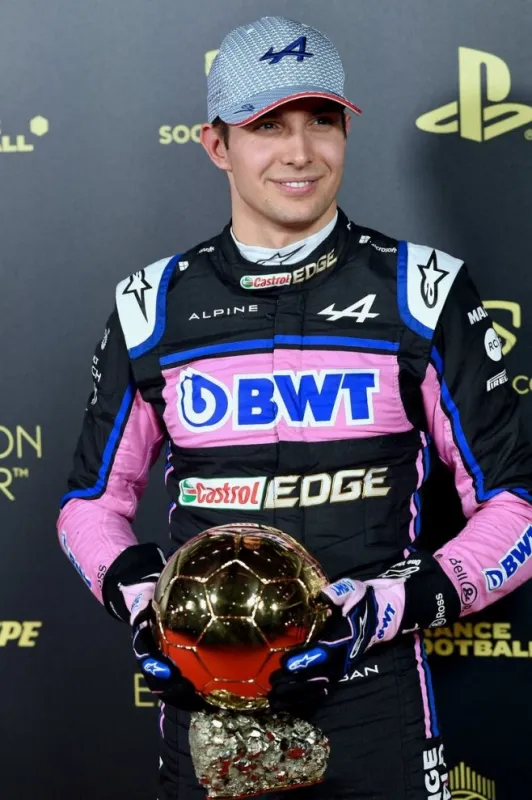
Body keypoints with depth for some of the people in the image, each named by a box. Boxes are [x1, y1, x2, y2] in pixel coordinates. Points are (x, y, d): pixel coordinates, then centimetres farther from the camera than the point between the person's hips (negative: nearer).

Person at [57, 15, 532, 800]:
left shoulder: (422, 293, -4)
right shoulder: (152, 308, 3)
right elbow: (93, 501, 13)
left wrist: (378, 610, -15)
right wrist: (142, 601, -6)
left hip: (371, 696, -2)